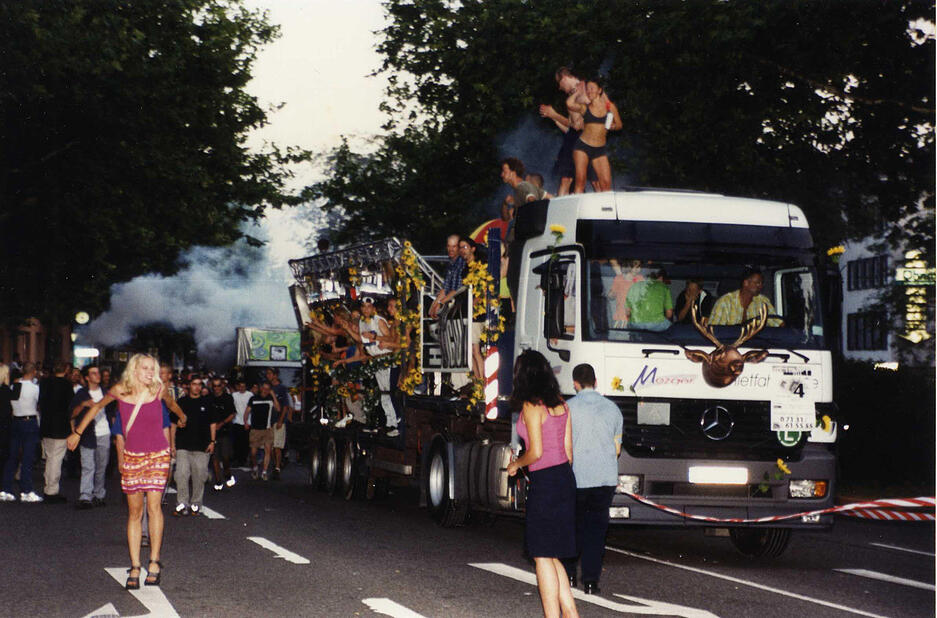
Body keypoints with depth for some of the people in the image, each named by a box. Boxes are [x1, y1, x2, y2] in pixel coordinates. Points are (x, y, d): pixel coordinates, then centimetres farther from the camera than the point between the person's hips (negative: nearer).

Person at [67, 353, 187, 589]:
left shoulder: (158, 390, -6)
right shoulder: (120, 391, -5)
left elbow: (171, 404, 18)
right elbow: (97, 406, 13)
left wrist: (182, 417, 38)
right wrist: (78, 432, 19)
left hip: (157, 455, -1)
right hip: (131, 456, 1)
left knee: (153, 505, -13)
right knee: (134, 512, 3)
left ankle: (154, 562, -7)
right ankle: (135, 567, 5)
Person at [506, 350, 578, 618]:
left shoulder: (531, 407, -12)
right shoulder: (561, 405, 10)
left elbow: (536, 453, -16)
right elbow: (568, 450, 13)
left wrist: (516, 465, 2)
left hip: (544, 483, -8)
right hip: (565, 478, 8)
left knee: (543, 556, 0)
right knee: (550, 555, 15)